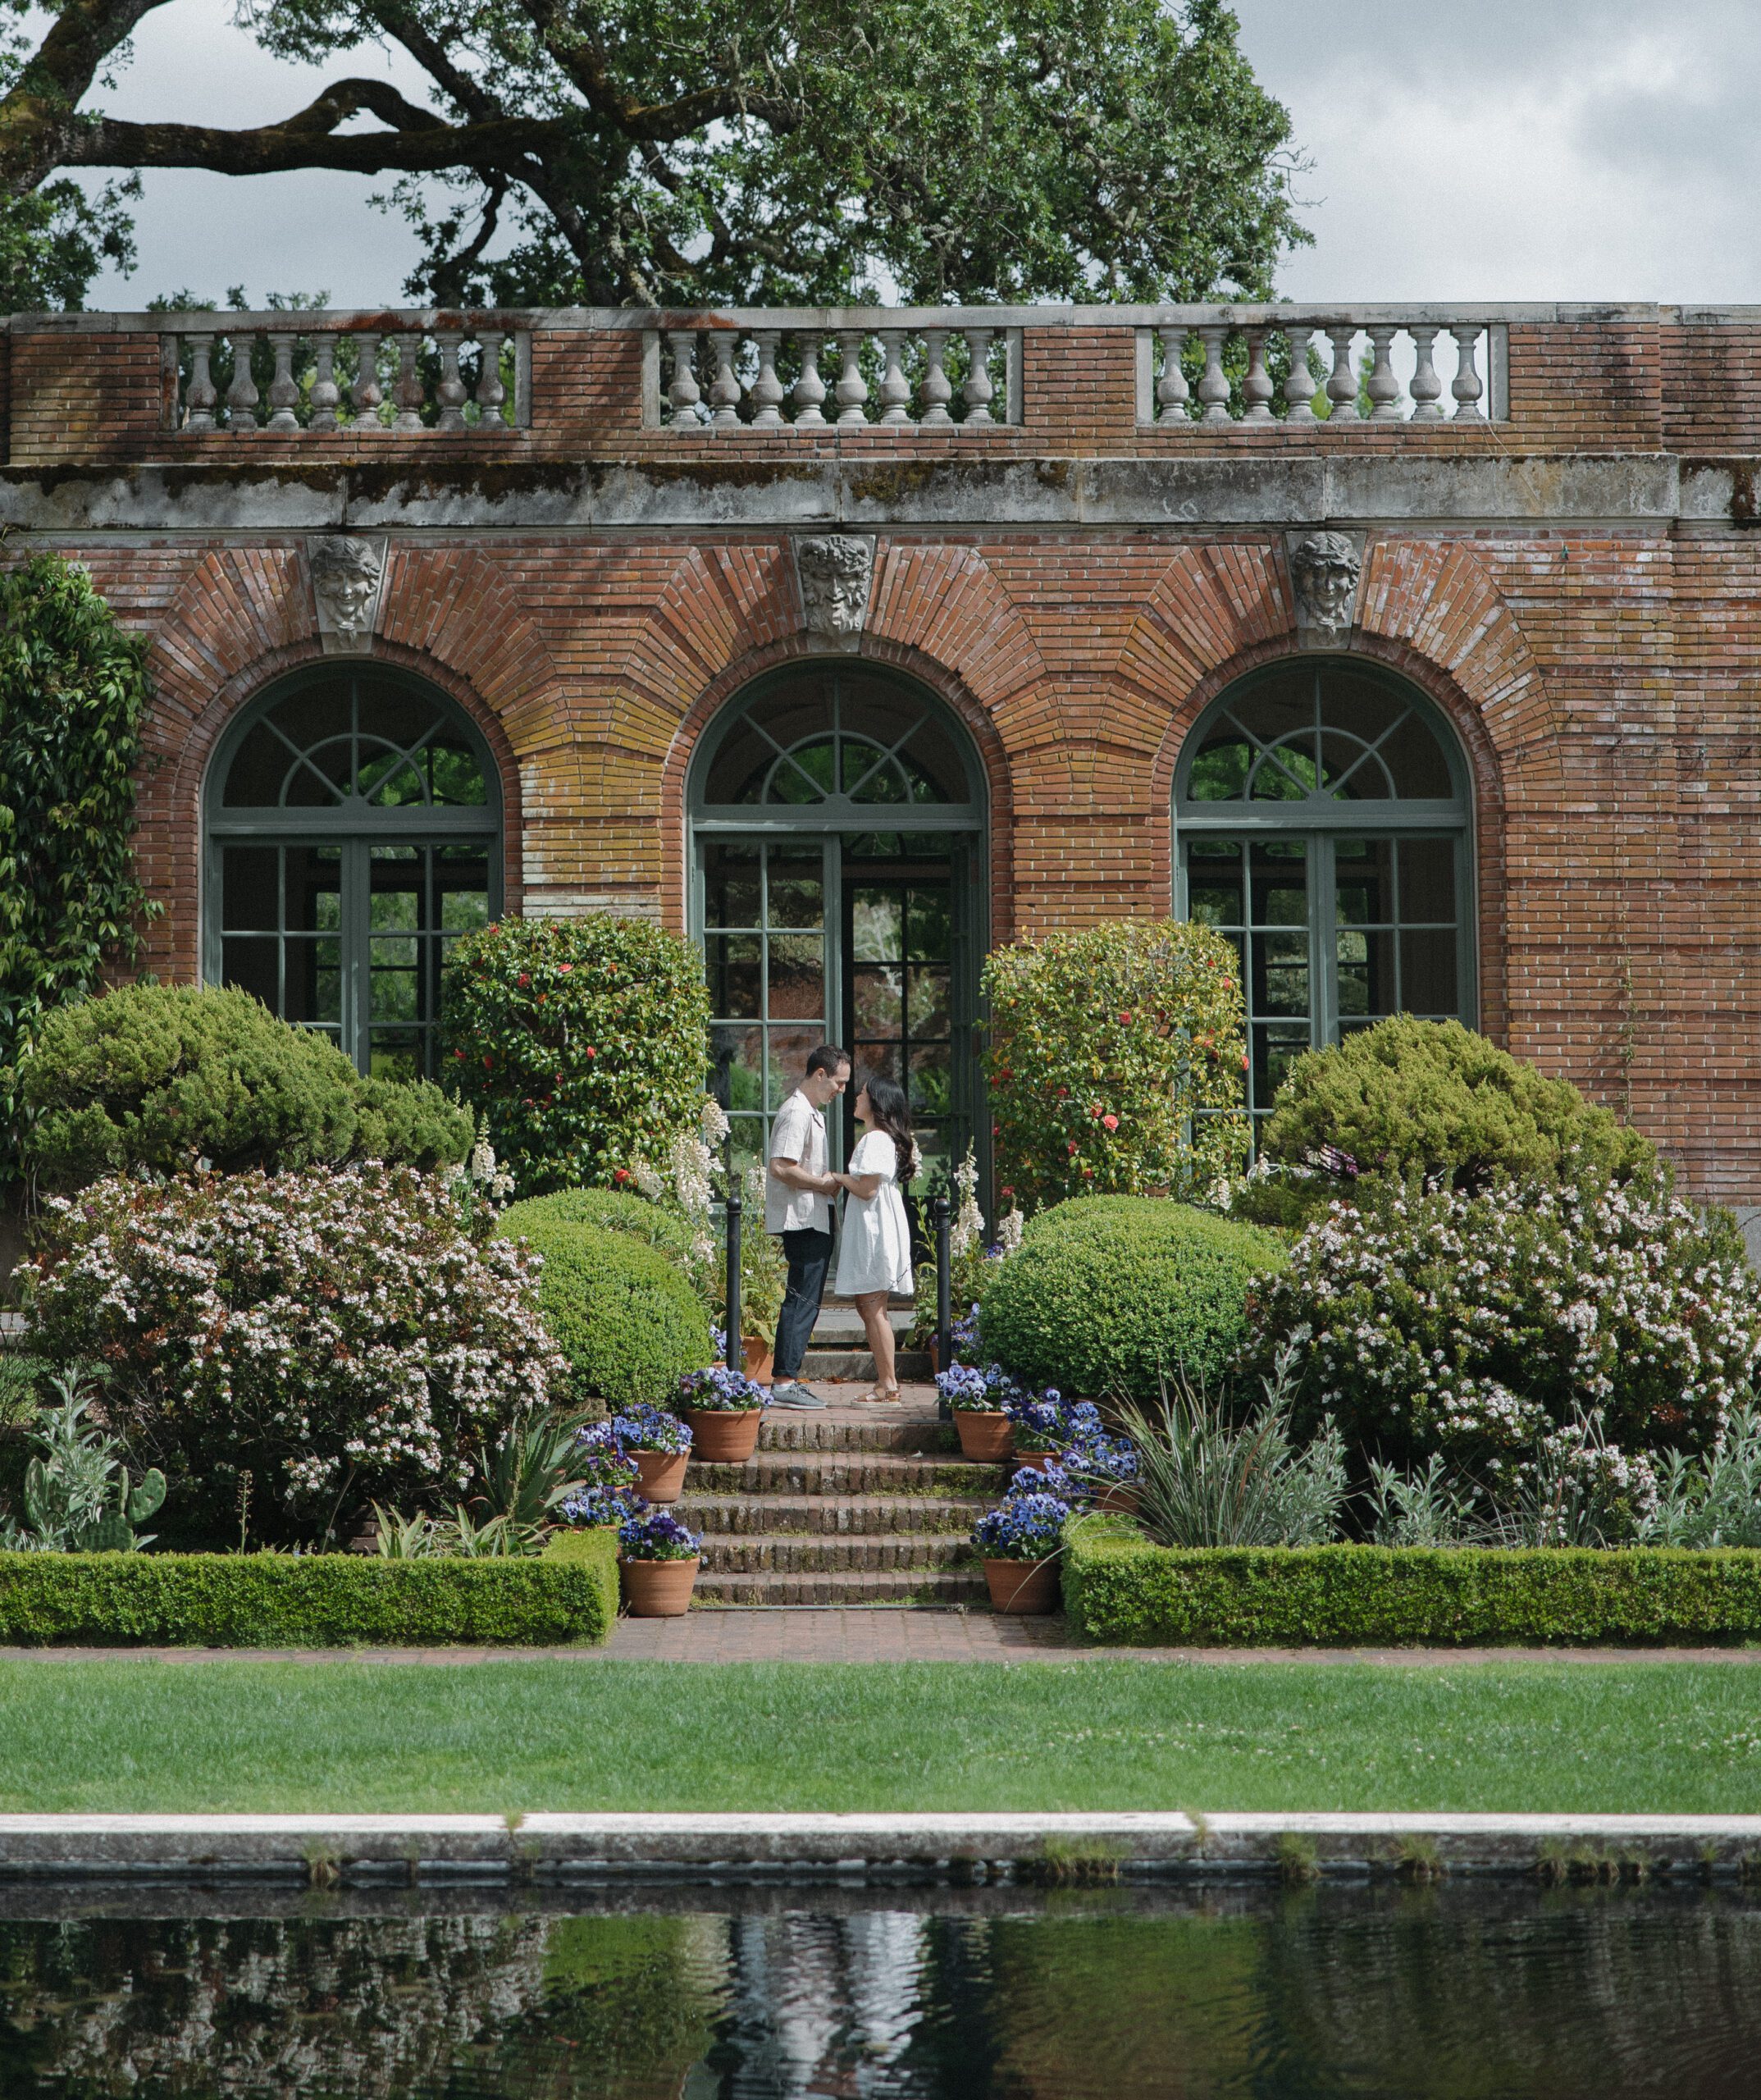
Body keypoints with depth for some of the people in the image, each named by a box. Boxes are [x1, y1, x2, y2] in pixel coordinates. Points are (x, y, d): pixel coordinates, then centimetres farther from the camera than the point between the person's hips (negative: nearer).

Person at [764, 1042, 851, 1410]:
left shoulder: (813, 1112, 20)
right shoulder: (797, 1113, -15)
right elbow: (781, 1168, -23)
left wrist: (830, 1183, 13)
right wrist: (824, 1184, -14)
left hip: (812, 1220, 11)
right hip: (802, 1222, -11)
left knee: (804, 1300, 11)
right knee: (802, 1300, -11)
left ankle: (787, 1379, 14)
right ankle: (784, 1382, -12)